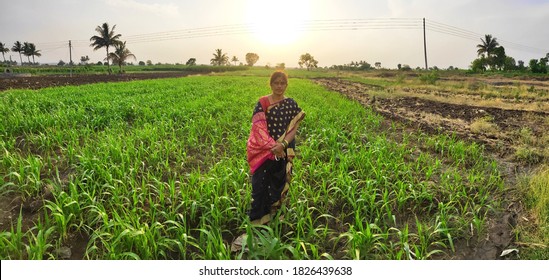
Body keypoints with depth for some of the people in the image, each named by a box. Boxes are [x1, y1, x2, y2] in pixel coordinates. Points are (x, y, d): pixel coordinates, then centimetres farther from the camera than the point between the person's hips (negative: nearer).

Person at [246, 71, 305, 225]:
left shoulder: (291, 104, 2)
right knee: (260, 184, -3)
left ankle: (274, 215, 30)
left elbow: (293, 129, -3)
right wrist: (272, 146, -20)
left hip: (283, 151, 2)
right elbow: (258, 127, -11)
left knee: (278, 184, 12)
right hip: (264, 151, -2)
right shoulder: (262, 102, -4)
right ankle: (257, 218, 10)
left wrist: (282, 145, -19)